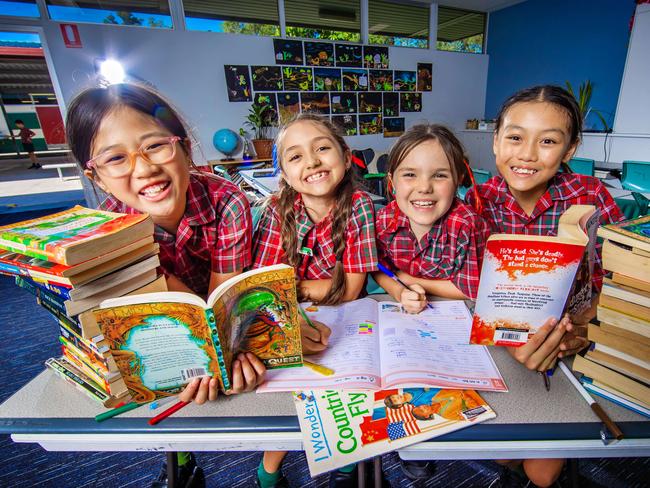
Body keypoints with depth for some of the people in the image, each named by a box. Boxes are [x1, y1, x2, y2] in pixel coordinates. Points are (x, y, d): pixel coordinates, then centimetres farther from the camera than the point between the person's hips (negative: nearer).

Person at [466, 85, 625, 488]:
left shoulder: (590, 196, -12)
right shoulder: (480, 201, -13)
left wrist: (585, 325, -31)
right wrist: (511, 340, -38)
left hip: (574, 348, 0)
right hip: (499, 339, 0)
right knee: (502, 455, 0)